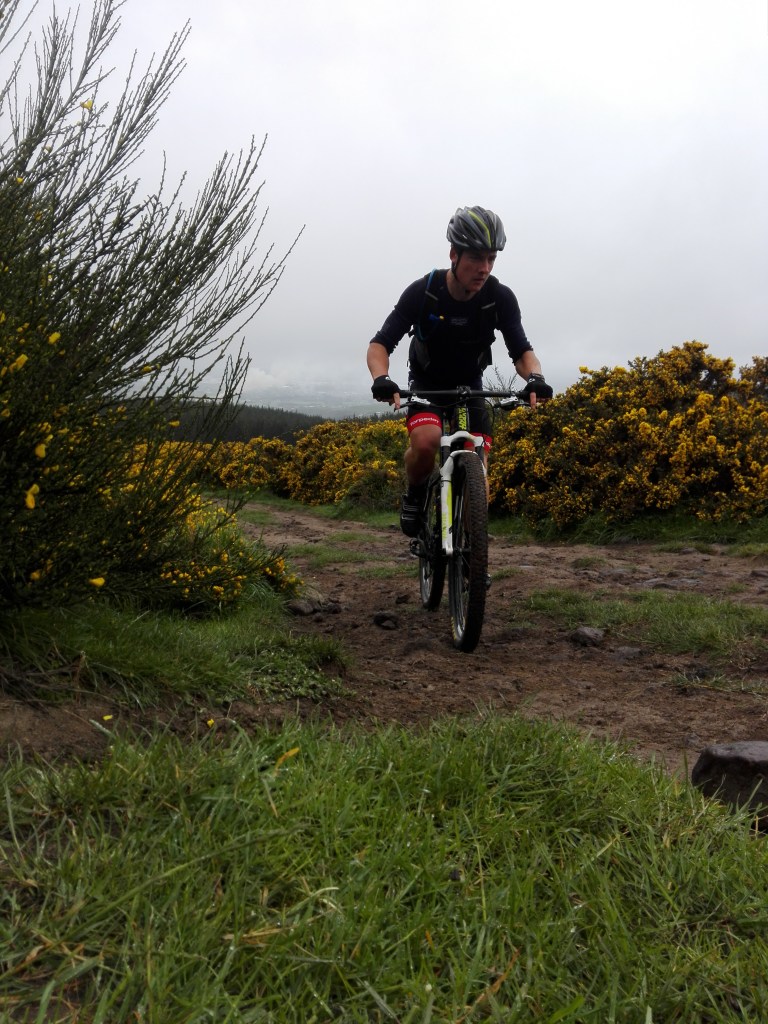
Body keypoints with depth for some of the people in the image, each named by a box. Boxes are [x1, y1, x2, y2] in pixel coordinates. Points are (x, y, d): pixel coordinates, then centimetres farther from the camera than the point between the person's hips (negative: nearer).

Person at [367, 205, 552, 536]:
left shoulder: (501, 298, -20)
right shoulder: (422, 292, -23)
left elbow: (521, 350, -16)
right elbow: (380, 343, -23)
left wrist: (534, 378, -40)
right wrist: (381, 378, -45)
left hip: (470, 386, 2)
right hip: (426, 384, -2)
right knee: (426, 442, -33)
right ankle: (414, 495, -2)